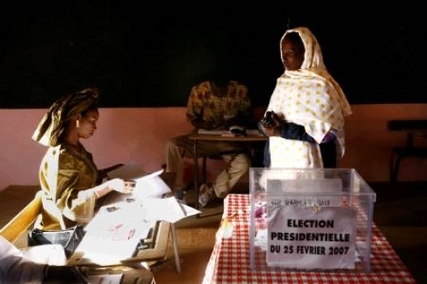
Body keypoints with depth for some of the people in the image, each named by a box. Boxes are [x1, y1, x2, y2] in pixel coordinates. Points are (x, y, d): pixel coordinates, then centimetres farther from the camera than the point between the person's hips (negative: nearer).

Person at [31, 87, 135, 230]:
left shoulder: (77, 148, 6)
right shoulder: (59, 157, -22)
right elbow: (68, 202, -27)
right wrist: (110, 185, -34)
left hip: (81, 221, 8)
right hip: (66, 228, -8)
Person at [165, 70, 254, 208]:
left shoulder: (240, 90, -10)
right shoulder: (199, 90, -11)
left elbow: (248, 117, 1)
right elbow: (191, 116, 1)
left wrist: (237, 121, -21)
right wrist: (201, 123, -22)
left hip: (230, 140, -1)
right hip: (204, 138, 1)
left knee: (243, 163, -32)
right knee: (173, 145, -23)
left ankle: (209, 191, -14)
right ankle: (177, 189, -11)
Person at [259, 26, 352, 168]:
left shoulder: (321, 85, -12)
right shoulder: (283, 81, 9)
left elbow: (328, 132, -16)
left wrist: (284, 130, -21)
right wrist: (267, 124, -10)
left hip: (307, 164, -6)